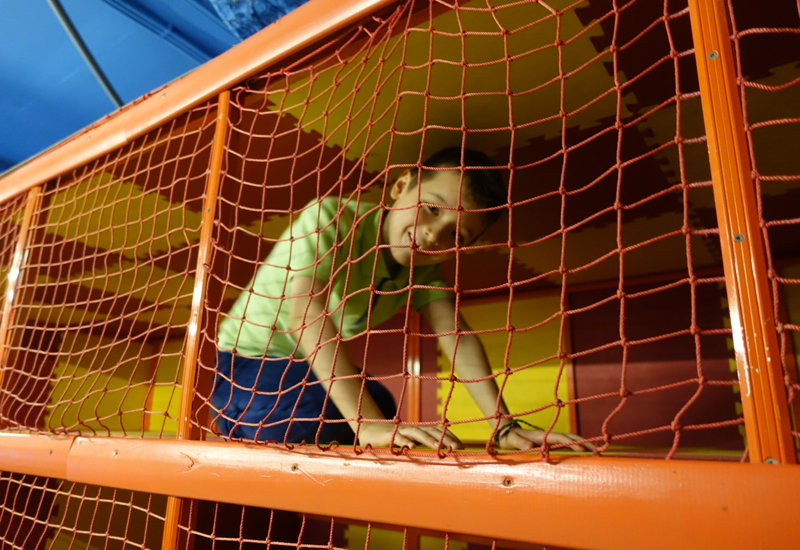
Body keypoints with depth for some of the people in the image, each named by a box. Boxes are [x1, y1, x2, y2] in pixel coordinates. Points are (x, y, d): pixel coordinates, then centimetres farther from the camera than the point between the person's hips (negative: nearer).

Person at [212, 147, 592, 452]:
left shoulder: (421, 267, -7)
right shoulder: (331, 219, -26)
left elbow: (458, 338, -18)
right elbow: (305, 314, -39)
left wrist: (505, 427, -32)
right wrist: (367, 424, -47)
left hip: (313, 372, 7)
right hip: (246, 364, -6)